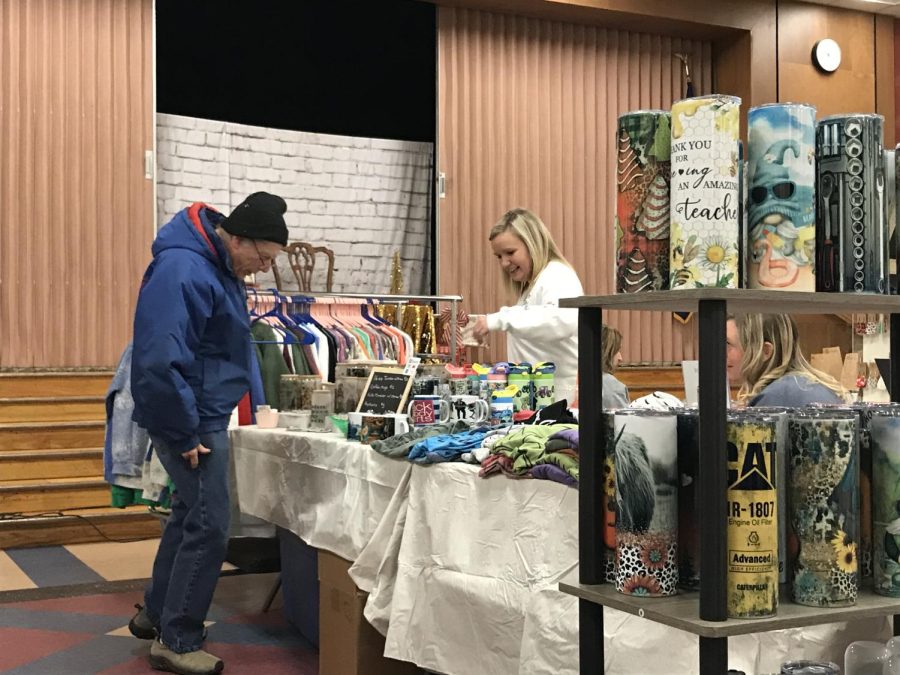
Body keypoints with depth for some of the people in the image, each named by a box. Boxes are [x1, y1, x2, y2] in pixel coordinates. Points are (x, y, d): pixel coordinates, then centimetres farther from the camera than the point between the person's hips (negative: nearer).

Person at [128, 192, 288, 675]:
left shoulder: (219, 267, 7)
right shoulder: (182, 272, -24)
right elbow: (159, 362, -30)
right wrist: (185, 435, -22)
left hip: (206, 414, 10)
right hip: (191, 420, -10)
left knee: (190, 514, 20)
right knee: (208, 527, -4)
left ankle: (156, 613, 37)